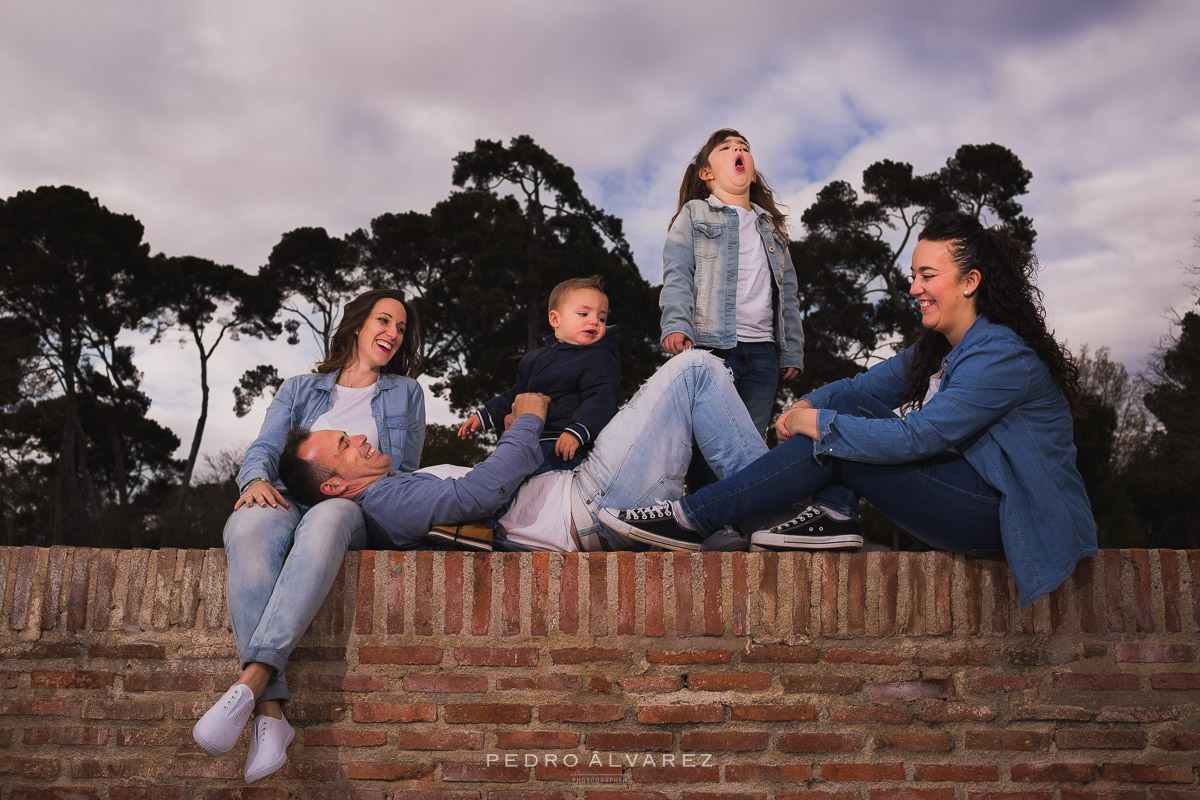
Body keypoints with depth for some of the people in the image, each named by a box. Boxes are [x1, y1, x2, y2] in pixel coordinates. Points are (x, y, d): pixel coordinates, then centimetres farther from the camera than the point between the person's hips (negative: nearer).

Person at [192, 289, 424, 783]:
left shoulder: (405, 393, 25)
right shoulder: (300, 389, 26)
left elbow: (408, 471, 18)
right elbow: (266, 447, 11)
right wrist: (257, 478, -13)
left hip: (357, 509, -1)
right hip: (288, 500, 1)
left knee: (325, 520, -42)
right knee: (248, 525, -39)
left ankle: (251, 681, -51)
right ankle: (270, 712, -48)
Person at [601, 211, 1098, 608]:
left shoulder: (1002, 356, -19)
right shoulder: (938, 349, 10)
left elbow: (918, 436, -26)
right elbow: (866, 387, 12)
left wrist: (820, 424, -18)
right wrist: (808, 405, -8)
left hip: (1006, 518, -9)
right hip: (967, 488, 9)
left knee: (834, 443, -19)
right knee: (847, 407, 1)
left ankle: (694, 519, -17)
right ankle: (833, 516, -14)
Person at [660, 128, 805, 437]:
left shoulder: (771, 225, 25)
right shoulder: (694, 214, 12)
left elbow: (788, 292, 22)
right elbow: (677, 275, -1)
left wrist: (792, 351, 15)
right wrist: (676, 325, -18)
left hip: (763, 350, 4)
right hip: (713, 343, -4)